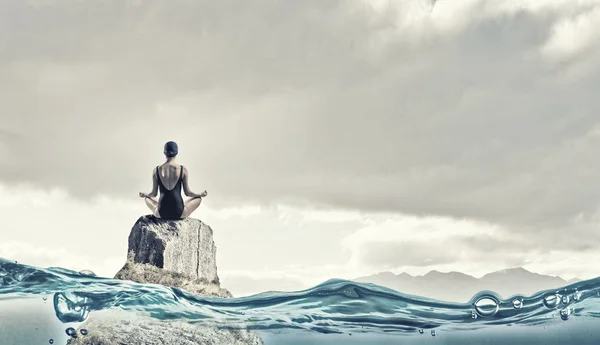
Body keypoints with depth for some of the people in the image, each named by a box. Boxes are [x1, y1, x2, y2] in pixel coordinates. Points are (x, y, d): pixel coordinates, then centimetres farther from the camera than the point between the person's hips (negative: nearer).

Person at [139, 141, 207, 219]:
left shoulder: (156, 170, -1)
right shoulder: (183, 170, -4)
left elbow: (154, 194, 5)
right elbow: (187, 193, 2)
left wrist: (144, 194, 26)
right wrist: (201, 194, 19)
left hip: (161, 214, 1)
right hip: (179, 214, -1)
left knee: (147, 198, 34)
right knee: (198, 198, 27)